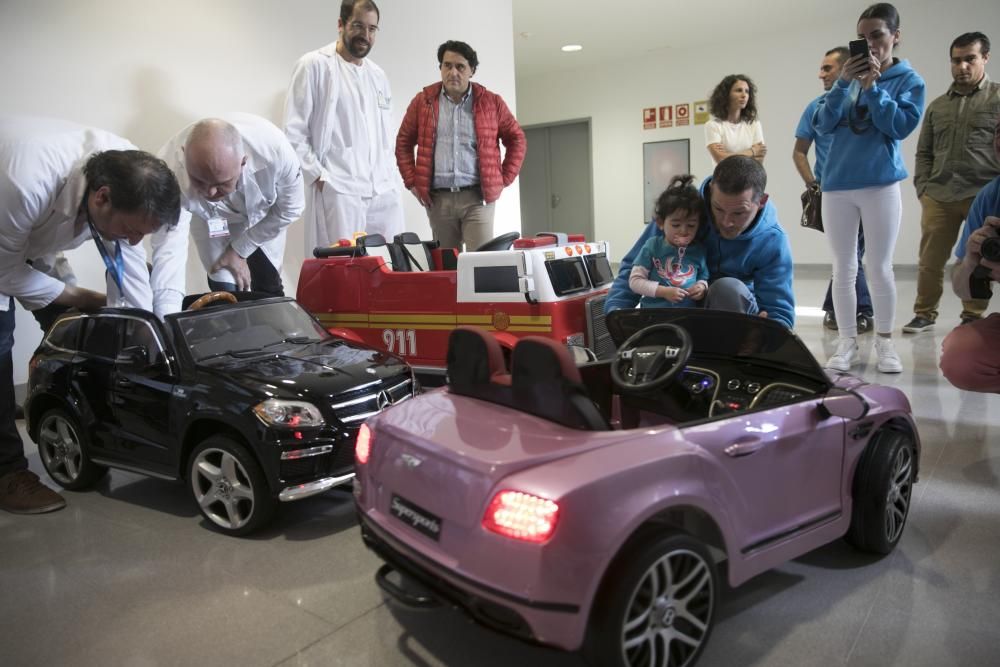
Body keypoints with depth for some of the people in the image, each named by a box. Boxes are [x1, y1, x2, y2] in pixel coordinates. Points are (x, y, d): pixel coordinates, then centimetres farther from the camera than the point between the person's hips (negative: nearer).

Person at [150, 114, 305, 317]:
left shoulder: (276, 150, -41)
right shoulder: (171, 169, -41)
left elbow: (289, 208, -22)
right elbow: (168, 249, -43)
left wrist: (239, 250, -17)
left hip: (265, 215, 1)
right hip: (212, 220, 0)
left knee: (269, 291, 9)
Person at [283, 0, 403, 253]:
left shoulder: (378, 75, 18)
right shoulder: (314, 65, 0)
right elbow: (293, 131, -3)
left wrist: (387, 175, 11)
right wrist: (318, 176, -9)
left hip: (384, 190, 6)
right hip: (337, 190, -5)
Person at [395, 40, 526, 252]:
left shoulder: (491, 102, 5)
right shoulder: (423, 101, 7)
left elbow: (517, 139, 12)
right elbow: (404, 143, 14)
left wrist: (504, 179, 5)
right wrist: (412, 182, 6)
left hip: (477, 197, -1)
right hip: (437, 199, 2)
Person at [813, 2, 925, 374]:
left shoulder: (909, 79, 3)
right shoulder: (849, 77, 9)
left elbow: (901, 126, -10)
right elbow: (823, 125, -1)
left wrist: (872, 87, -14)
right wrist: (843, 83, -12)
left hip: (881, 185, -2)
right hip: (837, 184, 2)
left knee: (879, 268, 1)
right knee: (843, 269, 3)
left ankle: (884, 342, 13)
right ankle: (847, 343, 10)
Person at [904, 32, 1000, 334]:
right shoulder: (937, 106, 16)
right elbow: (924, 153, 16)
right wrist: (922, 188, 4)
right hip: (938, 197, 3)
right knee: (930, 260, 1)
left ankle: (973, 317, 16)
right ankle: (924, 314, 14)